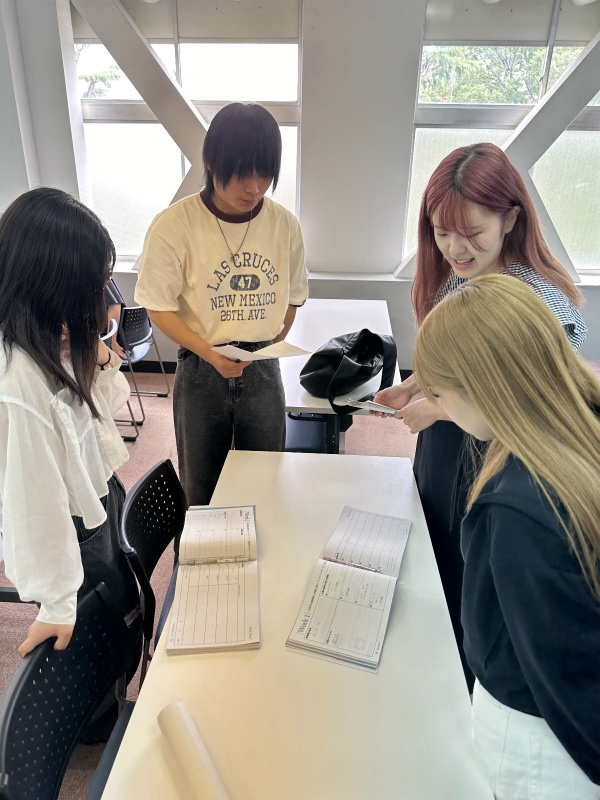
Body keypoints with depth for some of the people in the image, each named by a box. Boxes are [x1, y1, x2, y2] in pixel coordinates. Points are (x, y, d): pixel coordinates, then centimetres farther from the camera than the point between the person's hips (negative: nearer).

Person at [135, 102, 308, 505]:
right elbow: (160, 307, -9)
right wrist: (211, 354, -22)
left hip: (263, 371, 3)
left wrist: (267, 350, 0)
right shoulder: (174, 225, -15)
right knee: (201, 489, 15)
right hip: (201, 373, -2)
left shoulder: (285, 225, -5)